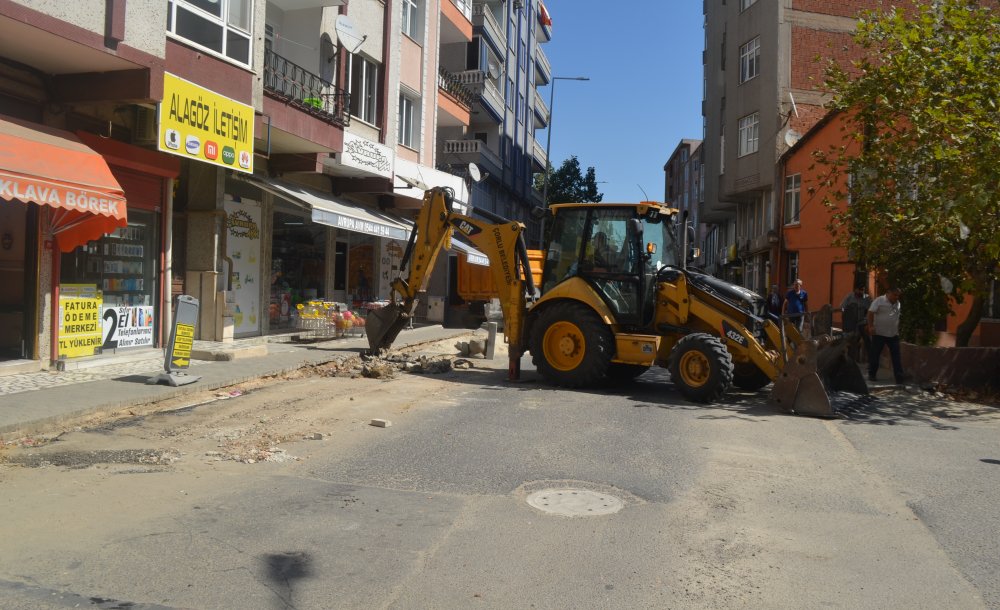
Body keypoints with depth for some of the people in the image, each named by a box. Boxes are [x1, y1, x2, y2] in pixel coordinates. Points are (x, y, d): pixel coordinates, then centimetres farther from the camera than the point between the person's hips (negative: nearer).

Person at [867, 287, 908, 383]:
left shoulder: (897, 303, 11)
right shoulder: (879, 301, -9)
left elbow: (897, 318, 20)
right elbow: (870, 313, -14)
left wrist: (897, 330, 19)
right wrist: (871, 326, -22)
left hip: (893, 334, 5)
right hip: (879, 333, -5)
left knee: (896, 355, -3)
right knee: (875, 355, 2)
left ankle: (899, 376, -6)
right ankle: (871, 375, 12)